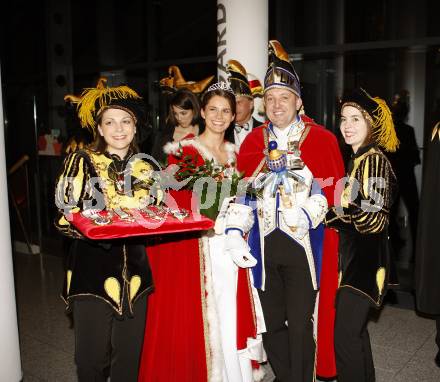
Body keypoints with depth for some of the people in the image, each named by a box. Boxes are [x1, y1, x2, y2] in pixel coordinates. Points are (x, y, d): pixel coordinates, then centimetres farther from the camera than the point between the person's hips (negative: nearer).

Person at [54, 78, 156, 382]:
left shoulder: (144, 167, 11)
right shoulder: (81, 161, -2)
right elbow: (65, 216, -8)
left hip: (135, 271, 4)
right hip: (93, 269, -3)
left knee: (129, 356, 12)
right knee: (93, 356, 2)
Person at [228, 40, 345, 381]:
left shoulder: (322, 140, -1)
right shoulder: (253, 141, 8)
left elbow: (333, 191, -3)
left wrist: (310, 212, -17)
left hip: (305, 243, -3)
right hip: (264, 243, 4)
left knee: (300, 324, 3)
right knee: (271, 322, 15)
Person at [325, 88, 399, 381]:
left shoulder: (374, 160, -16)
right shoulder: (360, 158, 11)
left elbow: (377, 222, -23)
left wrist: (349, 204, -33)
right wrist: (329, 215, 17)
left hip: (364, 262, -10)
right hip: (355, 258, 10)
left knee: (345, 336, -6)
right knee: (355, 329, 18)